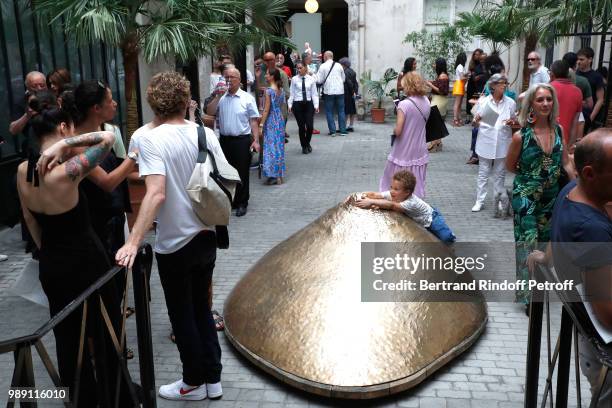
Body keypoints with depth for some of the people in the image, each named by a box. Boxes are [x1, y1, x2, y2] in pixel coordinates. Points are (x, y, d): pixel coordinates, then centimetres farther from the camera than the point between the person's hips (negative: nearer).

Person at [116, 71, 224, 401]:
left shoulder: (152, 139, -17)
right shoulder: (205, 133, -1)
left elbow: (156, 193, -28)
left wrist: (133, 242, -28)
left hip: (174, 243, -5)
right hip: (206, 236, 6)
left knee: (182, 315, 12)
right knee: (201, 307, 20)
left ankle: (194, 383, 28)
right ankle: (212, 378, 30)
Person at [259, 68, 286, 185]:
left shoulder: (269, 91, -14)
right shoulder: (281, 90, 7)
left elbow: (266, 110, -15)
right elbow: (281, 104, 11)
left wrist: (261, 124, -12)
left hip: (271, 121, -7)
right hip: (280, 119, 7)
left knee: (271, 146, -2)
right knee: (279, 146, 12)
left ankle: (273, 175, -2)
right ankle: (279, 174, 18)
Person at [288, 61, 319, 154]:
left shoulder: (311, 79, 3)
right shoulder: (294, 79, 1)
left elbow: (314, 93, 3)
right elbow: (292, 93, 4)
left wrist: (316, 105, -4)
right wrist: (290, 104, -2)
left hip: (309, 104, 0)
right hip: (298, 104, 0)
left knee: (309, 126, -8)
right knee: (301, 126, 2)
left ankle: (307, 143, 20)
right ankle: (304, 146, 20)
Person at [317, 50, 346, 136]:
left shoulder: (323, 66, -4)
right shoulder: (339, 65, 7)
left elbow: (319, 80, -6)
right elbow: (343, 78, 14)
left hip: (329, 91, -3)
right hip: (340, 90, 3)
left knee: (329, 112, 5)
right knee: (341, 111, 9)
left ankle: (332, 130, 0)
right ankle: (343, 130, 8)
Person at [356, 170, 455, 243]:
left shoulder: (411, 203, -45)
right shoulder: (392, 194, -25)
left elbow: (391, 205, -60)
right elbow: (374, 194, -30)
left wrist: (371, 202, -67)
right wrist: (365, 197, -53)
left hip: (431, 219, -6)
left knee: (446, 238, -13)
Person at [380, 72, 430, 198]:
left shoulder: (404, 104, -19)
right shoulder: (426, 102, 0)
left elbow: (398, 131, -19)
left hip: (404, 153, -5)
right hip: (420, 152, 5)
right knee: (417, 185, 13)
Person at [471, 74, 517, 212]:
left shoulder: (510, 103, 2)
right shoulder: (483, 101, -1)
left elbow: (514, 121, 13)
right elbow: (476, 122, 6)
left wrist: (511, 122, -10)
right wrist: (476, 120, -17)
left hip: (502, 143, 1)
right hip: (486, 142, -1)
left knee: (500, 174, 9)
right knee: (483, 173, 5)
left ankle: (500, 200, 21)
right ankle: (479, 201, 12)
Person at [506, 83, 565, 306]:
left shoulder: (559, 130, -2)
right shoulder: (521, 136, -15)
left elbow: (563, 162, 7)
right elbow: (510, 166, -1)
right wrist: (530, 175, -3)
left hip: (551, 197, 5)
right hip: (526, 198, -5)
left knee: (545, 244, 18)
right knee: (528, 245, -2)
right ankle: (527, 295, 10)